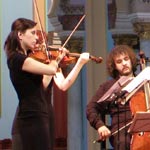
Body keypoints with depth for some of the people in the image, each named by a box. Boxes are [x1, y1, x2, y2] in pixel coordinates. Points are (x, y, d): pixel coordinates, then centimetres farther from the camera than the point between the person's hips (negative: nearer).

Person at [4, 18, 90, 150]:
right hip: (31, 120, -9)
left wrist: (80, 63, 4)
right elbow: (51, 70, -25)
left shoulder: (32, 59, 14)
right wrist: (57, 59, -3)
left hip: (44, 117, 9)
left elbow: (63, 85, 8)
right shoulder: (16, 59, -12)